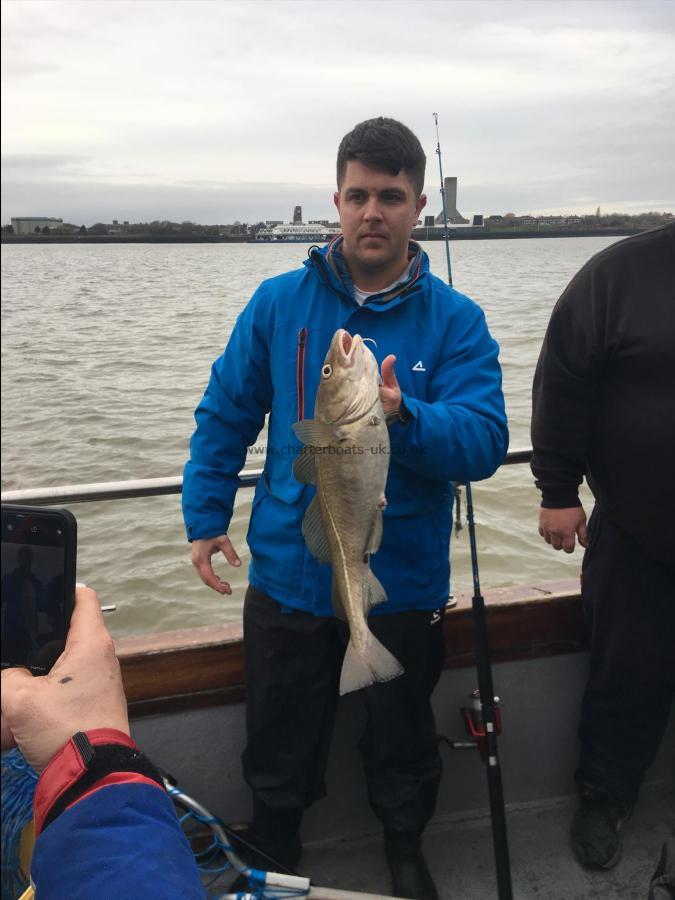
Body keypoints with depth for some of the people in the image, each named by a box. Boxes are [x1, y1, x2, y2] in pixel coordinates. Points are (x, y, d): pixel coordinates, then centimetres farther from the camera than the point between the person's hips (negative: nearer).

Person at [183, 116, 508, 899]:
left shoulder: (454, 320, -7)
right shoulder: (279, 302, -3)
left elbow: (484, 442, -17)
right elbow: (225, 414, 3)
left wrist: (403, 416, -35)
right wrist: (205, 514, -1)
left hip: (403, 584, 0)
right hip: (288, 576, 1)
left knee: (402, 741, 21)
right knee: (279, 744, 19)